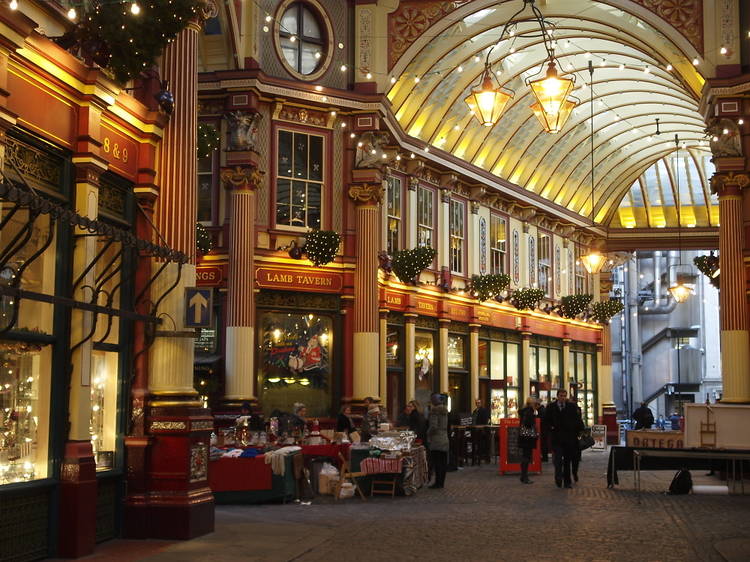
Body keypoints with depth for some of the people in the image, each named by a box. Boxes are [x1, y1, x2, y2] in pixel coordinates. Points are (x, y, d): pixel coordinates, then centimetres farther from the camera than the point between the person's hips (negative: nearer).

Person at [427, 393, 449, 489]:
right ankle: (442, 482, 14)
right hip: (445, 438, 8)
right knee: (443, 462, 9)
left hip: (436, 439, -8)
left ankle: (438, 482, -5)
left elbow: (433, 426, -17)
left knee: (436, 462, -5)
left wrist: (428, 434, -3)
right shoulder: (445, 410, 12)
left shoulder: (434, 410, -12)